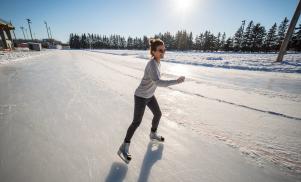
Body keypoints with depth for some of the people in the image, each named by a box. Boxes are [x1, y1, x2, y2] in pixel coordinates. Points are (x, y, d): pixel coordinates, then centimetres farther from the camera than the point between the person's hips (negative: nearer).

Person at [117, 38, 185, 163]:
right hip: (141, 97, -9)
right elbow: (157, 82, -40)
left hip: (150, 95, 9)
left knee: (158, 114, 18)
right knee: (136, 122, -1)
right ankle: (124, 147, 20)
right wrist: (176, 81, -36)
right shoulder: (152, 64, -27)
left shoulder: (157, 62, 2)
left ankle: (153, 134, 45)